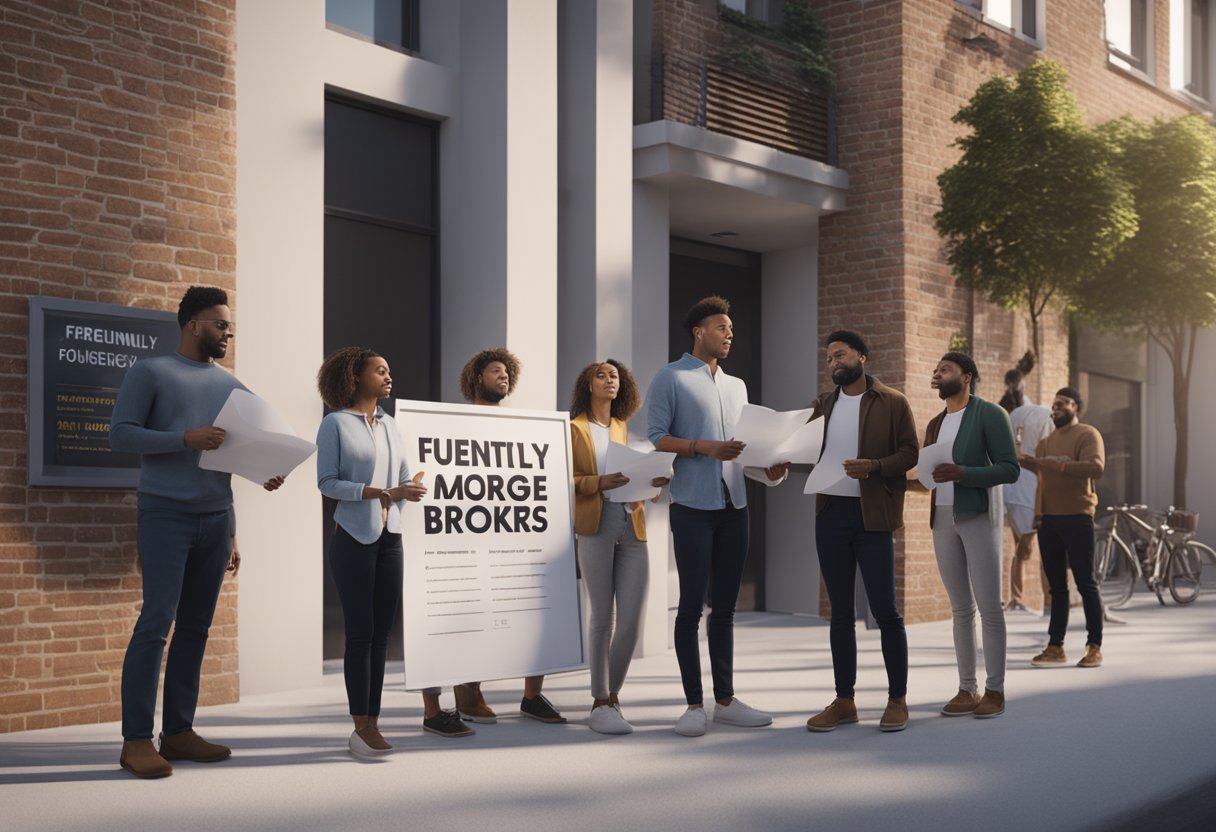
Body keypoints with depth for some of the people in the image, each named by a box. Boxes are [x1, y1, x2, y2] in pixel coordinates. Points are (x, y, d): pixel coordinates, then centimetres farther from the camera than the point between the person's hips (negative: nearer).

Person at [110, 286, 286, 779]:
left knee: (196, 627, 6)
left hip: (217, 517, 6)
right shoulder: (150, 373, 1)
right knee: (157, 622, -10)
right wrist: (186, 439, -17)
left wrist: (266, 474, 2)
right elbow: (120, 435, -7)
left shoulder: (231, 386, 17)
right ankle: (136, 740, -6)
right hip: (166, 515, -6)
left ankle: (179, 730, 13)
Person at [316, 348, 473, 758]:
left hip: (390, 537, 5)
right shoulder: (335, 423, -3)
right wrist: (384, 493, -16)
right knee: (361, 633, -4)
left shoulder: (389, 424, 14)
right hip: (354, 538, -5)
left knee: (381, 633, 5)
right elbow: (327, 482, -10)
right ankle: (361, 727, 1)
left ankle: (371, 722, 10)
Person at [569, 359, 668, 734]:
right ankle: (600, 703, 7)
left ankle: (613, 695, 14)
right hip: (596, 528, -4)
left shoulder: (624, 428, 21)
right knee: (603, 617, -3)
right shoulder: (574, 429, 6)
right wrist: (600, 483, -17)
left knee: (631, 619, -2)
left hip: (632, 528, 4)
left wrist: (653, 481, -2)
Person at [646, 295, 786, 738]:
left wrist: (768, 470, 2)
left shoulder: (736, 386, 20)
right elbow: (656, 438, -8)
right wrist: (704, 447, -20)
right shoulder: (671, 378, 0)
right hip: (693, 505, -6)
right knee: (691, 605, -3)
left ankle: (726, 699, 14)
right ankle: (694, 704, 2)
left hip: (734, 506, 6)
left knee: (725, 606, 9)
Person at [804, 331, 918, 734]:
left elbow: (909, 452, -5)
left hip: (871, 517, -4)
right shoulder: (822, 404, 14)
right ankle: (843, 701, 15)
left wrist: (874, 466, -21)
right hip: (829, 515, 5)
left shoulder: (893, 403, 0)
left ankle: (898, 699, 9)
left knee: (884, 610, -2)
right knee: (840, 613, 9)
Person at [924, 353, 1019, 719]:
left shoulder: (989, 414, -4)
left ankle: (995, 690, 2)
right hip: (943, 519, 6)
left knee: (989, 606, -4)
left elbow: (1010, 469, -11)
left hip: (979, 516, -6)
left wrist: (962, 473, -22)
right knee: (960, 608, 6)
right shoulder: (935, 424, 17)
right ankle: (967, 689, 9)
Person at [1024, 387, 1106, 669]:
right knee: (1056, 586, 7)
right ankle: (1055, 647, 8)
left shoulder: (1088, 434, -2)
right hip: (1048, 519, 6)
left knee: (1085, 583, -3)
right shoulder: (1046, 441, 19)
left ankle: (1095, 647, 3)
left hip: (1076, 517, -6)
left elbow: (1096, 467, -19)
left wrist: (1056, 464, -23)